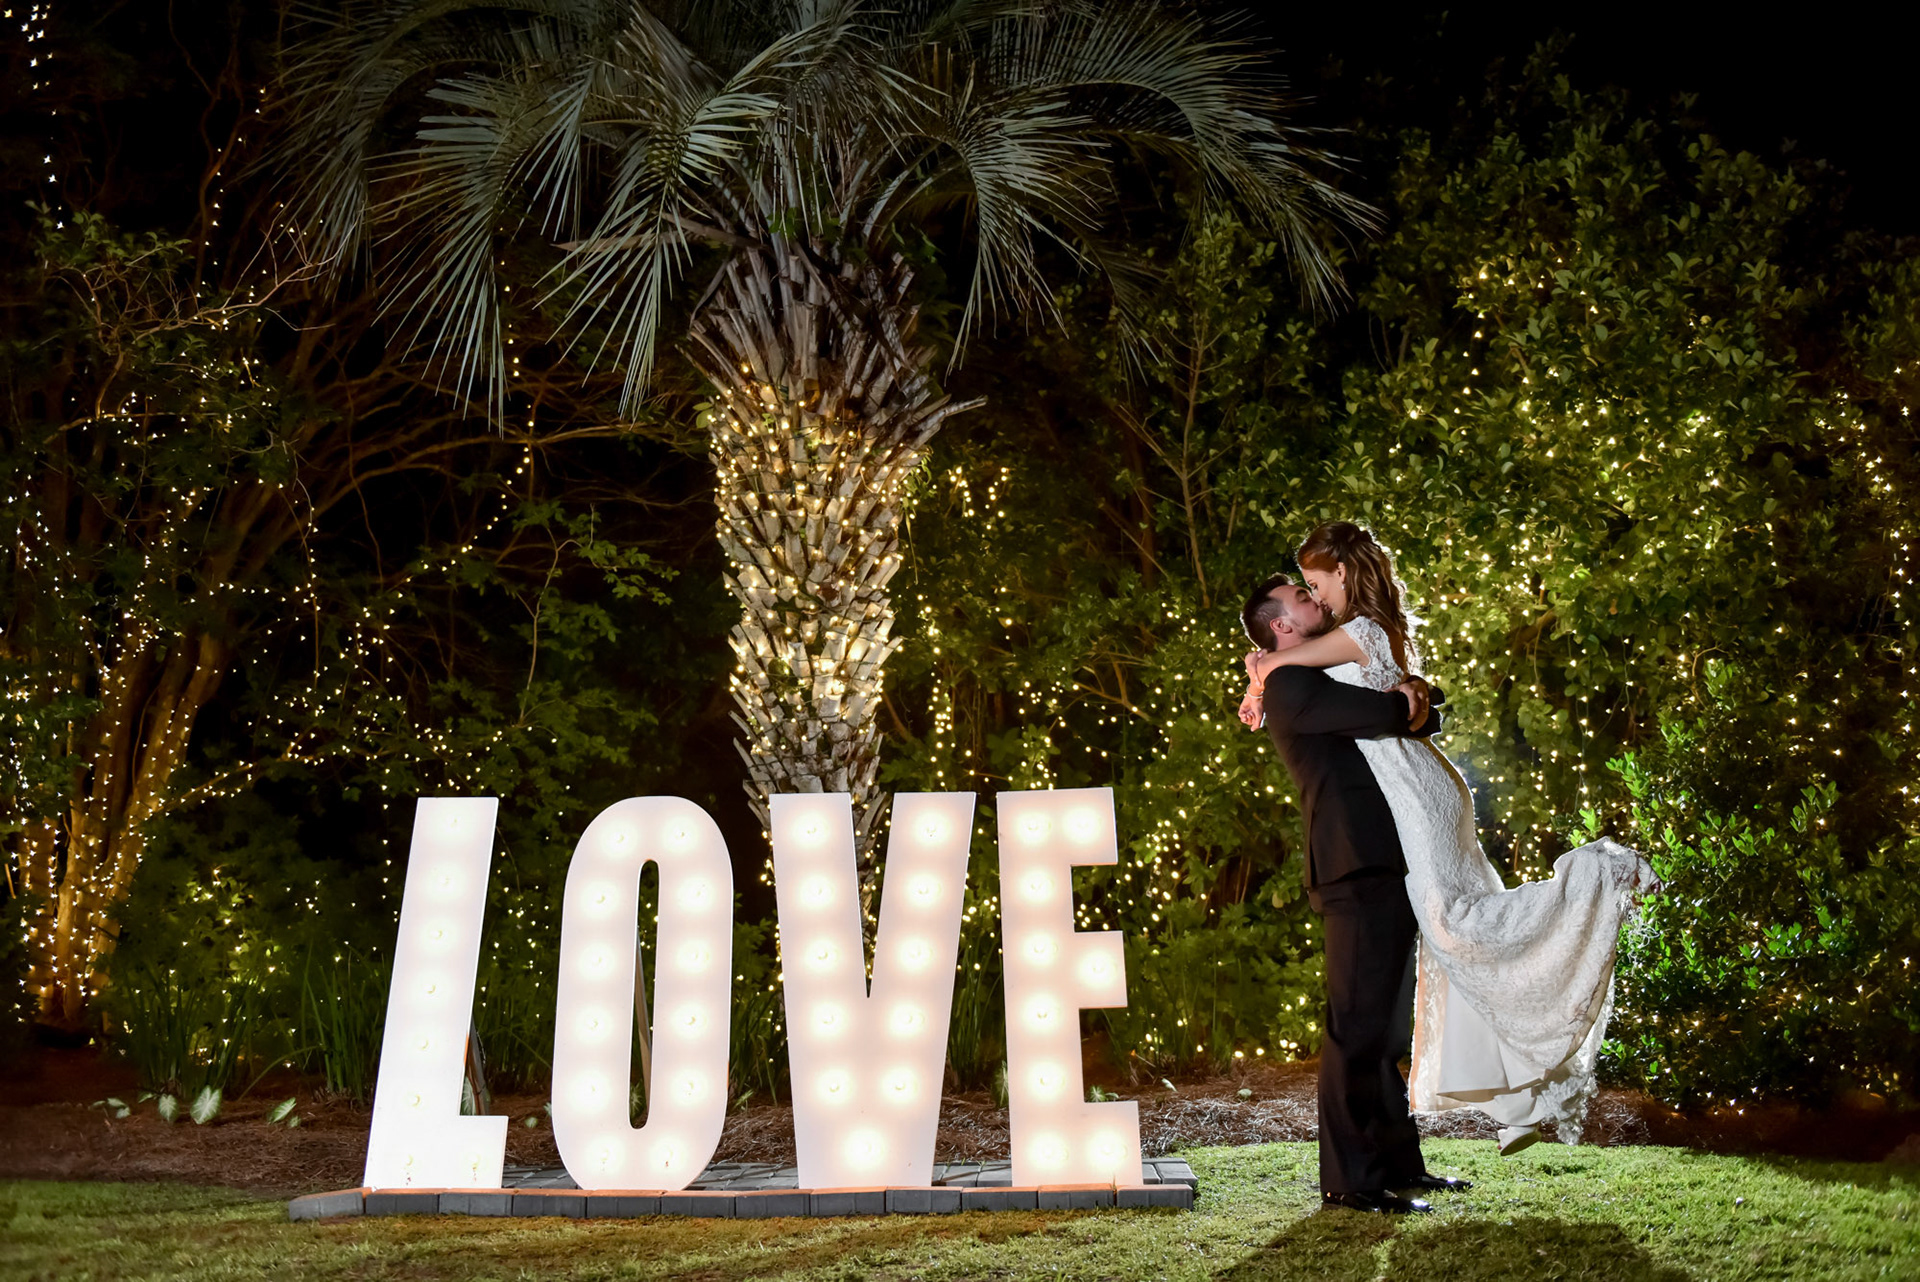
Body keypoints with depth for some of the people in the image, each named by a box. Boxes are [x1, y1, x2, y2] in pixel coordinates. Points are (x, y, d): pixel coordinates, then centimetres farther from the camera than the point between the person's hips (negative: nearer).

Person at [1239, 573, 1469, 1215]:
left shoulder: (1331, 682, 26)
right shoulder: (1291, 686, -6)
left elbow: (1418, 718, 26)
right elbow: (1381, 714, -19)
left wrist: (1411, 702, 3)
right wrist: (1405, 704, 4)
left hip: (1387, 870, 10)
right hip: (1356, 872, -10)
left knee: (1383, 1023, 14)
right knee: (1357, 1025, -9)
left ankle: (1398, 1162, 22)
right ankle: (1349, 1179, -5)